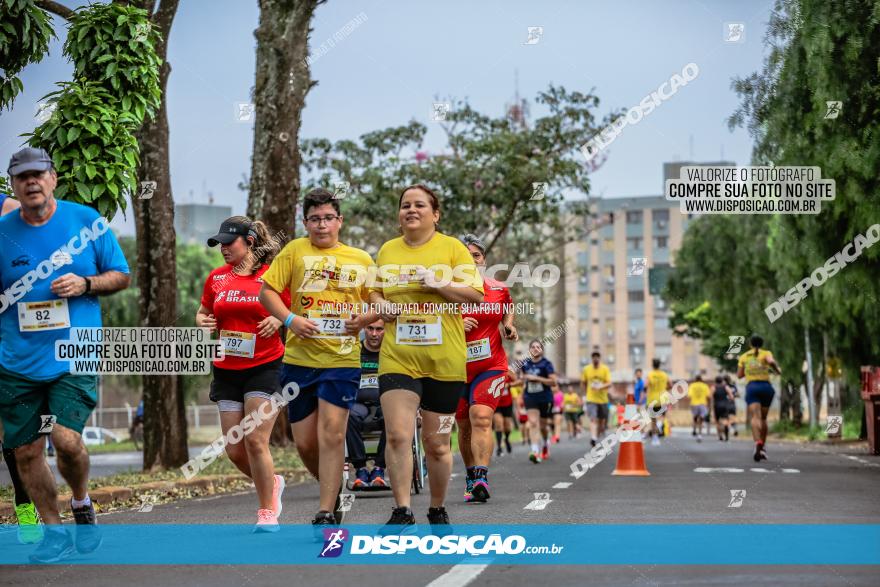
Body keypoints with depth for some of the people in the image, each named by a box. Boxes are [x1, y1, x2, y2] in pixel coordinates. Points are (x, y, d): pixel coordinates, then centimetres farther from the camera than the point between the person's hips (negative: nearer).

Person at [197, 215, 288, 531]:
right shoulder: (216, 277, 8)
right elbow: (203, 312, 20)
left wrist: (279, 320, -18)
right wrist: (203, 321, -2)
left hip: (265, 366, -5)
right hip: (227, 371, 5)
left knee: (255, 440, -13)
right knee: (234, 450, 3)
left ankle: (267, 512, 2)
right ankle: (272, 483, 31)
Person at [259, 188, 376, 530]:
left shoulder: (361, 260, 8)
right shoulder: (295, 251, 6)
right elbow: (267, 291, 4)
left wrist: (364, 319, -7)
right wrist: (290, 319, -12)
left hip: (342, 360, -1)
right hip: (299, 359, 1)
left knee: (332, 433, -12)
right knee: (305, 442, 5)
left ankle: (326, 514, -7)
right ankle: (333, 489, 32)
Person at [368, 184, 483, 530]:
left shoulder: (452, 248, 1)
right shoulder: (387, 251, 12)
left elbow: (476, 296, -4)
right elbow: (374, 291, 23)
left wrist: (437, 284, -17)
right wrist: (380, 303, 0)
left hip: (444, 360, -2)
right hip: (397, 358, 2)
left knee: (436, 442, 6)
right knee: (397, 435, -13)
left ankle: (438, 511, 23)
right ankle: (402, 512, -7)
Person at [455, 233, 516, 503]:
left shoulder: (499, 290, 5)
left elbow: (507, 312, 25)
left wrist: (509, 328, 4)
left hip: (491, 366, -1)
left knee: (481, 419, -20)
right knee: (464, 427, 10)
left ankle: (481, 478, -29)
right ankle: (471, 476, 27)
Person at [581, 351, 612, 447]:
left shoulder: (605, 369, -1)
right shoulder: (586, 369, 2)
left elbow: (609, 383, -9)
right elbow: (583, 383, 14)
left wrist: (601, 387, -26)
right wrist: (587, 393, 9)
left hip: (603, 399, 2)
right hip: (591, 399, -2)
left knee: (602, 421, 8)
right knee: (593, 419, -18)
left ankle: (597, 437, 27)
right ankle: (593, 438, -32)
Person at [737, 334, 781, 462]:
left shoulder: (743, 357, 14)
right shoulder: (766, 353, 8)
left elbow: (739, 375, 15)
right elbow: (771, 361, -15)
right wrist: (777, 370, 3)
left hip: (751, 387, -1)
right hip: (766, 387, 1)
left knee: (755, 418, -18)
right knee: (763, 418, 18)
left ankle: (758, 442, -43)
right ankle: (763, 448, 19)